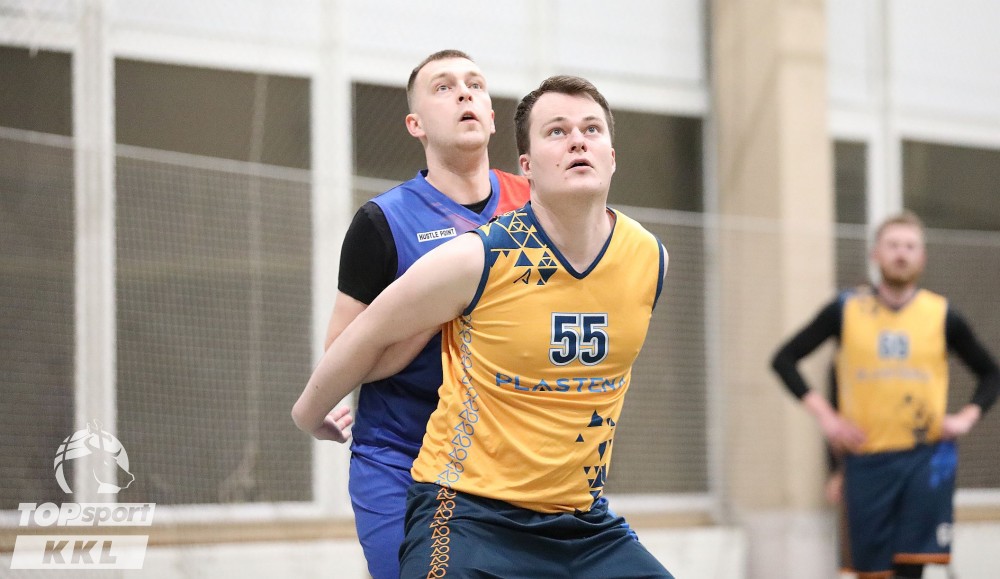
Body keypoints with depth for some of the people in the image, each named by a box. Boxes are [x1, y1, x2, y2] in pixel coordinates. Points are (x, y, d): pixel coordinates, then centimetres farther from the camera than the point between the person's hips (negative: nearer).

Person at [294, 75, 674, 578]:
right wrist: (310, 413, 16)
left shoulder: (650, 260, 0)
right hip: (469, 513, -5)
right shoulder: (477, 260, -14)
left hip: (585, 523, 5)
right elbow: (372, 333, 2)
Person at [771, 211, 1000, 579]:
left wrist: (967, 418, -1)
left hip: (926, 456, -1)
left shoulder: (942, 316, 5)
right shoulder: (846, 311, 4)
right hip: (866, 458, 1)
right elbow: (784, 360, 8)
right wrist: (823, 415, -2)